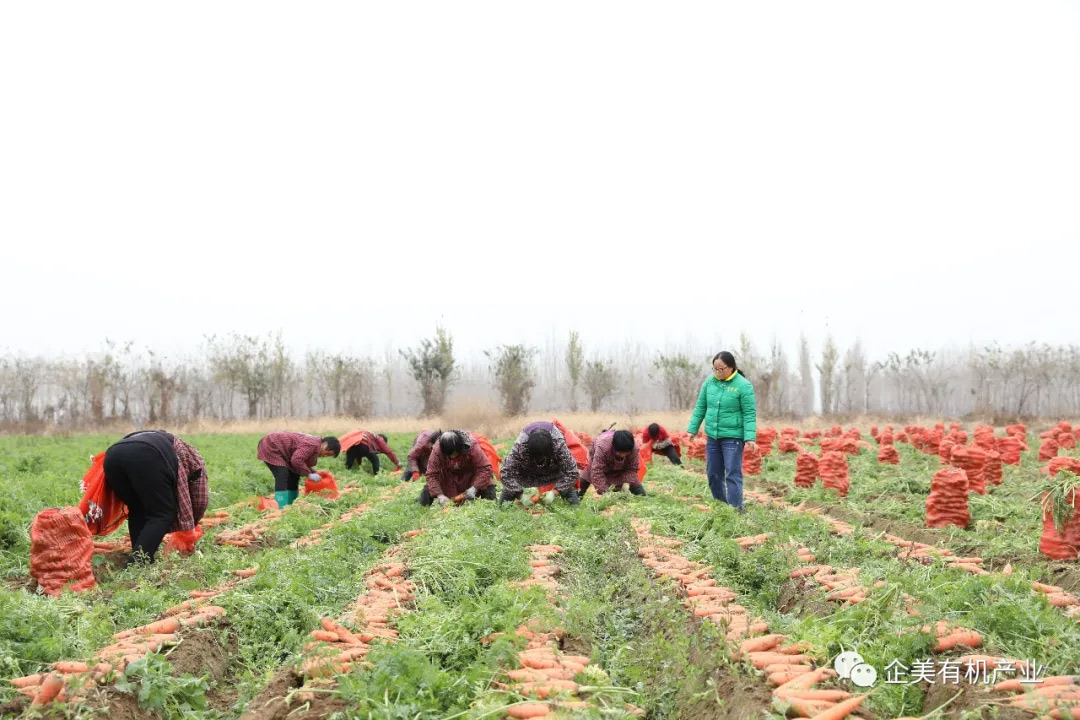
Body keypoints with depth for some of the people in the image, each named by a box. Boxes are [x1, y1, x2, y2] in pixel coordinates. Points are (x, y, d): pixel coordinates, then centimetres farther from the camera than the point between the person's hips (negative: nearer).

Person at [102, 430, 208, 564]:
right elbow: (201, 500, 32)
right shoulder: (193, 458, 34)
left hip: (113, 455, 6)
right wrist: (189, 526, 49)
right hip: (146, 456, -6)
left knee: (137, 511, 26)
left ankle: (140, 560, 18)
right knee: (163, 514, 6)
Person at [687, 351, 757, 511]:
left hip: (733, 437, -6)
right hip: (712, 436, 6)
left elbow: (750, 413, -11)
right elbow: (700, 407, 11)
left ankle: (735, 509, -1)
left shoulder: (743, 385, -11)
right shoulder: (709, 382, 3)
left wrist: (750, 437, -19)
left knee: (732, 474, -6)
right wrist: (692, 429, 9)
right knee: (713, 473, 12)